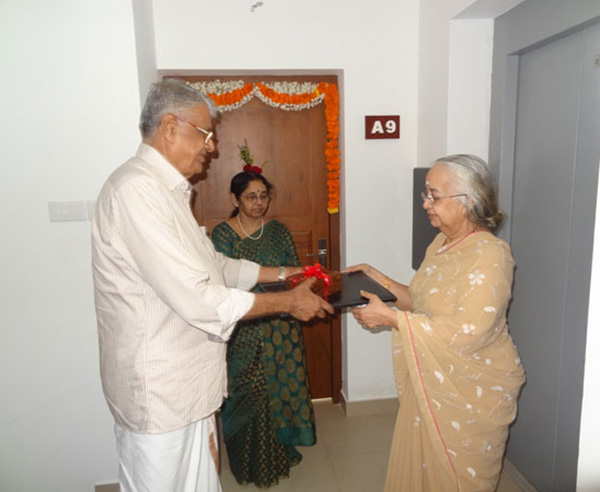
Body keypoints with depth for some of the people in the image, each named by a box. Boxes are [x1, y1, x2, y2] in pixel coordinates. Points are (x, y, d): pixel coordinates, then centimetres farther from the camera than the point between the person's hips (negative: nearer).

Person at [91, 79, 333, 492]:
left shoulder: (165, 189, 10)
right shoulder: (137, 190, -24)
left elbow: (211, 265, 17)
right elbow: (198, 299, -28)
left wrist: (280, 273, 10)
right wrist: (289, 303, -17)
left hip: (187, 383, 9)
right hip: (159, 391, -9)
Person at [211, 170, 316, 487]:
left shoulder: (277, 230, 5)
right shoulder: (222, 233, -5)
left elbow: (295, 272, 7)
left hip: (280, 328, 3)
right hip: (243, 331, -2)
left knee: (281, 386, 12)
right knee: (248, 394, 7)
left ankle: (281, 449, 34)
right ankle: (251, 463, 28)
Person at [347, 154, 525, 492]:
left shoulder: (490, 255, -23)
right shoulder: (441, 243, 4)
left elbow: (467, 332, -29)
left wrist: (390, 317, -27)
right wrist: (382, 280, -1)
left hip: (472, 391, -7)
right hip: (431, 381, 7)